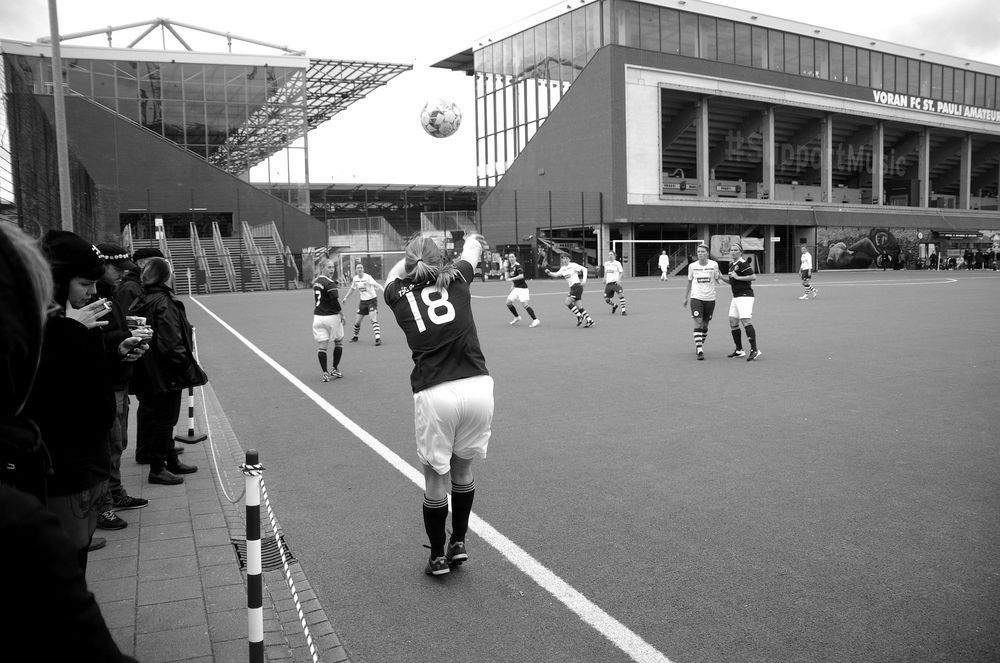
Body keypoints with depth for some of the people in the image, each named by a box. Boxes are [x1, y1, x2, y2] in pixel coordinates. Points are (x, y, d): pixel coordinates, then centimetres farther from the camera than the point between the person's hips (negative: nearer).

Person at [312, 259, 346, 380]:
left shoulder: (316, 281, 11)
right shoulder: (329, 283, -15)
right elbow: (335, 301, -17)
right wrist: (342, 314, -7)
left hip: (318, 316, 6)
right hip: (331, 316, -6)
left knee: (323, 345, 2)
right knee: (339, 342, 15)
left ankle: (325, 373, -3)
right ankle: (335, 369, 18)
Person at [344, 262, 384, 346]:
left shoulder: (367, 277, -16)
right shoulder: (355, 279, 2)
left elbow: (376, 284, -30)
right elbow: (352, 289, 20)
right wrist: (346, 298, 23)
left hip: (372, 300, -5)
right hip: (363, 301, 5)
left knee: (374, 319, -20)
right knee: (357, 321, 8)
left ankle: (378, 338, -23)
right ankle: (355, 336, 32)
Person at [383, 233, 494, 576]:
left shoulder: (399, 295, 10)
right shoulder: (456, 280, 11)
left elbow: (394, 273, 35)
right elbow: (473, 247, 34)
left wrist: (413, 254, 50)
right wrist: (473, 239, 55)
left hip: (433, 394, -1)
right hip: (477, 387, 2)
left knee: (436, 477, 14)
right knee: (462, 469, 21)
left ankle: (438, 556, 26)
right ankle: (459, 542, 33)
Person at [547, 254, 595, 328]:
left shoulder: (573, 265, -6)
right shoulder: (563, 269, 16)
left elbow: (584, 269, -10)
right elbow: (556, 274, 7)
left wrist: (584, 280, -20)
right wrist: (549, 273, -12)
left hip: (577, 286, -8)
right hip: (572, 288, 8)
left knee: (568, 302, -14)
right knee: (579, 307, 5)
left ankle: (579, 316, -5)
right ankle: (590, 321, 8)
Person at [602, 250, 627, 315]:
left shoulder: (617, 263, -1)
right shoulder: (606, 263, 13)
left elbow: (621, 273, 0)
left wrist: (619, 279, -16)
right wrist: (605, 279, 11)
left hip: (616, 282, -5)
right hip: (608, 283, 5)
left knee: (621, 294, -25)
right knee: (606, 299, 1)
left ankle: (623, 310, -16)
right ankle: (614, 305, 33)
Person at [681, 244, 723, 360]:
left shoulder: (714, 264, -1)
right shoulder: (692, 266, 2)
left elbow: (718, 280, 3)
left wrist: (720, 277, -20)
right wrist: (685, 298, 16)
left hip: (710, 298, 1)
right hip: (696, 297, -1)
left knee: (705, 325, 10)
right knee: (698, 323, -13)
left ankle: (700, 345, 30)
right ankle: (699, 350, -15)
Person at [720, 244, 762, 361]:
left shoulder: (743, 263, -11)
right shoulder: (732, 264, 17)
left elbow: (754, 277, -19)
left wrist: (738, 277, -18)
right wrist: (721, 277, 14)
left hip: (745, 296, -9)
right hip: (736, 297, 10)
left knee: (746, 321, -17)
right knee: (733, 322, 8)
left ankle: (754, 350, -16)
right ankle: (739, 350, 16)